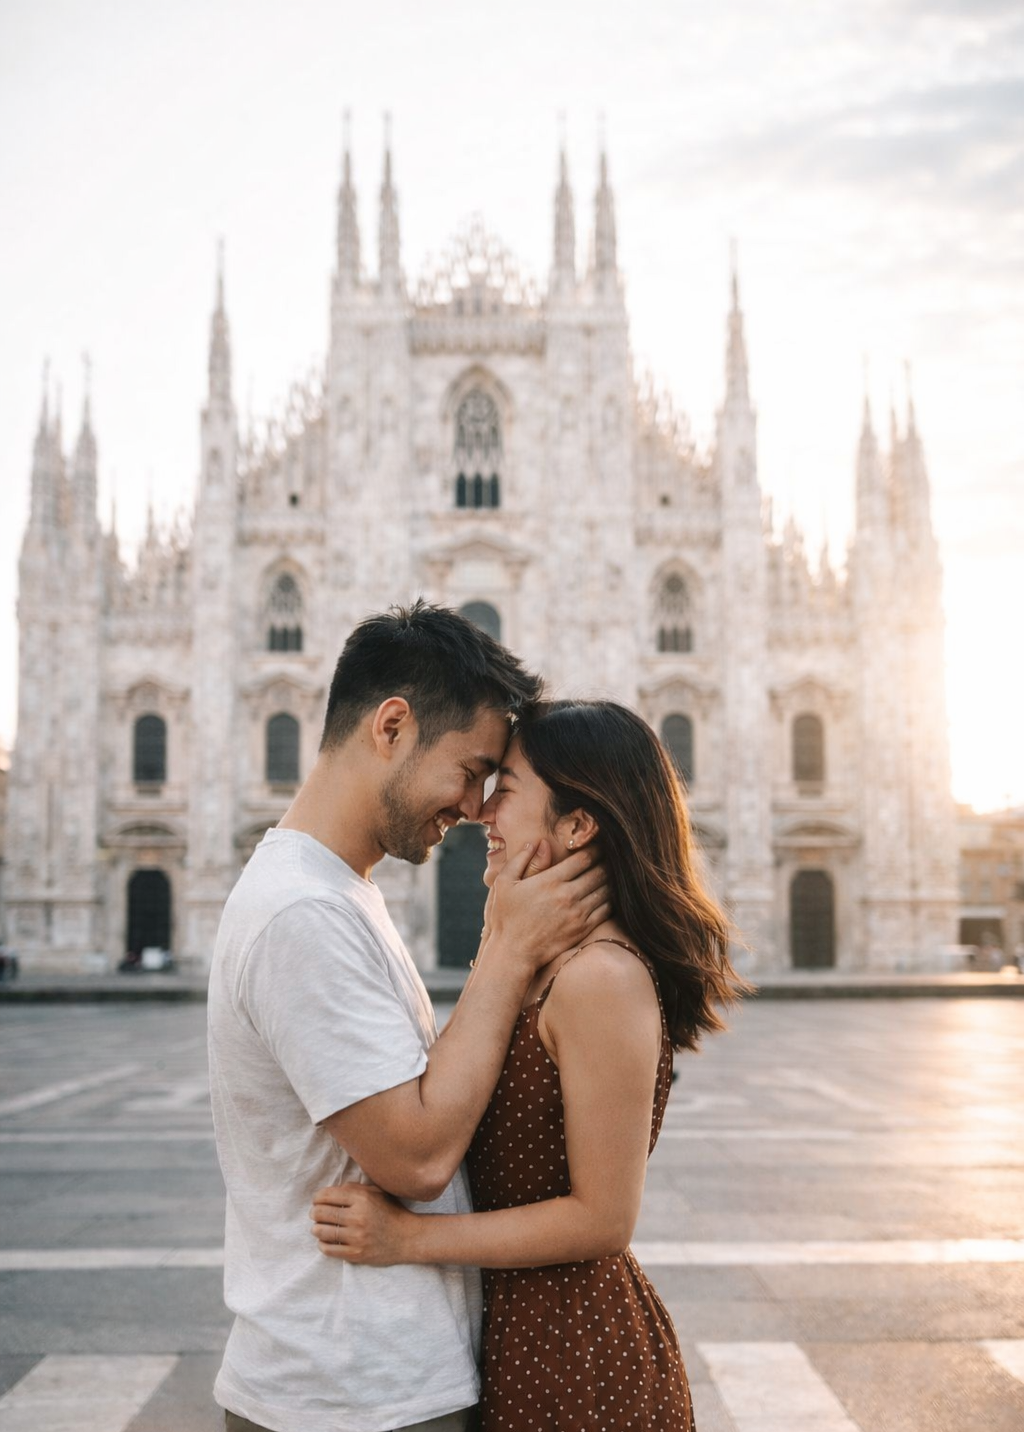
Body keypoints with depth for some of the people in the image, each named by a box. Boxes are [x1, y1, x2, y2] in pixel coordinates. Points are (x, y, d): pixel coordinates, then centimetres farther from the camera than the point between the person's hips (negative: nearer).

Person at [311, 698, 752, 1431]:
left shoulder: (602, 977, -23)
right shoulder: (553, 963, 6)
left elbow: (601, 1219, -21)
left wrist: (407, 1237, -20)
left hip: (573, 1369, -8)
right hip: (522, 1338, 8)